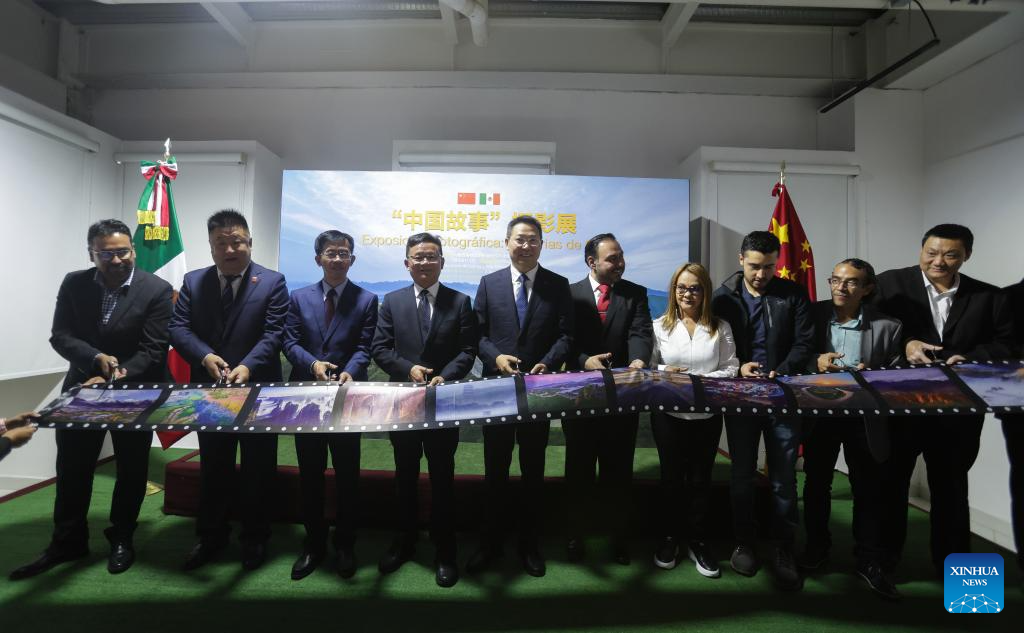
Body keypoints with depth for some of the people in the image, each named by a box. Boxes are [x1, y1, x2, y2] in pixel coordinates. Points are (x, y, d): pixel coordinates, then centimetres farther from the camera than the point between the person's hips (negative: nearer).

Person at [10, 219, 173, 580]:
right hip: (83, 387, 3)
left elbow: (153, 351, -16)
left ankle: (121, 539, 30)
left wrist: (114, 379, -25)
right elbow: (60, 336, -5)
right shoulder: (74, 284, -2)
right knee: (71, 469, 11)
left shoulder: (158, 290, -14)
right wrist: (97, 358, -23)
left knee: (131, 469, 10)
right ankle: (67, 543, 29)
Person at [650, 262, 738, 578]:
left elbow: (730, 368, -2)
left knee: (700, 478, 13)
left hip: (707, 414, 1)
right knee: (671, 476, 12)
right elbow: (647, 366, 2)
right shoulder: (660, 326, 0)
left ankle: (697, 541, 29)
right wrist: (665, 372, -17)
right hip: (669, 413, -1)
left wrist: (703, 381, -16)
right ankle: (668, 537, 30)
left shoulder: (720, 327, 2)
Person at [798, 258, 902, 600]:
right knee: (816, 484, 16)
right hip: (820, 415, 1)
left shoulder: (887, 326, -7)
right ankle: (816, 546, 36)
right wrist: (815, 363, -23)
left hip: (864, 419, -1)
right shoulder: (812, 314, -6)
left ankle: (870, 561, 29)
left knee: (868, 490, 11)